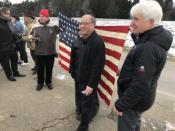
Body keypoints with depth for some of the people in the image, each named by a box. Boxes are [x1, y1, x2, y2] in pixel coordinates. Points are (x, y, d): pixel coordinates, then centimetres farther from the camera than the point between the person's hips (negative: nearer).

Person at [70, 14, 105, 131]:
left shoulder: (98, 42, -22)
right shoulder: (79, 39, 3)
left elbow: (98, 66, -24)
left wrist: (91, 84, -23)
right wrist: (73, 73, 13)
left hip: (88, 81, -7)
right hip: (78, 78, 7)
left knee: (86, 103, 8)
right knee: (79, 100, 24)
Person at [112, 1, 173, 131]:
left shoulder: (148, 48, -33)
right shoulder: (156, 39, -1)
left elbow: (140, 84, -31)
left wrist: (120, 105, -22)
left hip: (135, 99, -9)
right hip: (141, 97, 10)